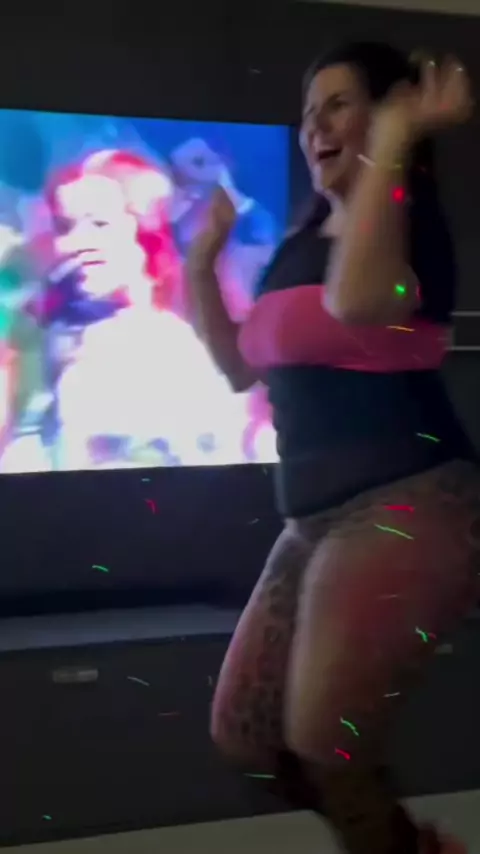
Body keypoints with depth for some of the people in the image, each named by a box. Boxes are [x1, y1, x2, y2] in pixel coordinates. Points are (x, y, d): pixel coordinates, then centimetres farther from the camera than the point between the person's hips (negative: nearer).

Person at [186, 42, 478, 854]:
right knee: (243, 734, 13)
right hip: (315, 520, 9)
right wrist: (201, 262, 15)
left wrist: (393, 140, -26)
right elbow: (242, 367, 24)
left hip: (408, 505, -9)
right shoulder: (297, 247, 16)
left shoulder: (411, 218, -9)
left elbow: (359, 301, -33)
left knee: (324, 739, -7)